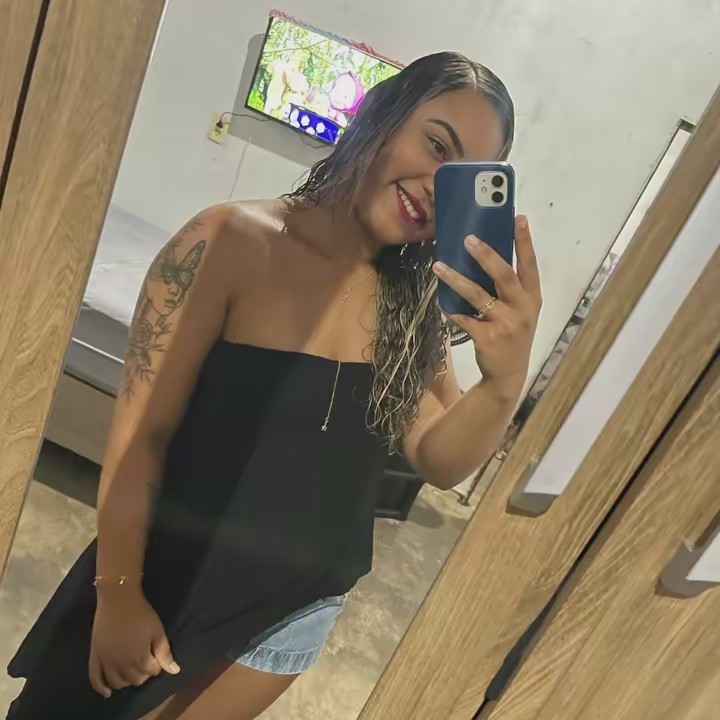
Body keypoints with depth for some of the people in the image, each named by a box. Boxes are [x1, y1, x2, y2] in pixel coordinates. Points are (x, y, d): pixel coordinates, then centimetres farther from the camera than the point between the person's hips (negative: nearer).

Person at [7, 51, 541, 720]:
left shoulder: (415, 300, -8)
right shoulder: (235, 241, -22)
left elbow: (438, 460, -11)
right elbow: (142, 433, -18)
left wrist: (504, 383, -30)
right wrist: (119, 593, -12)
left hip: (301, 604, 4)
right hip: (176, 583, -3)